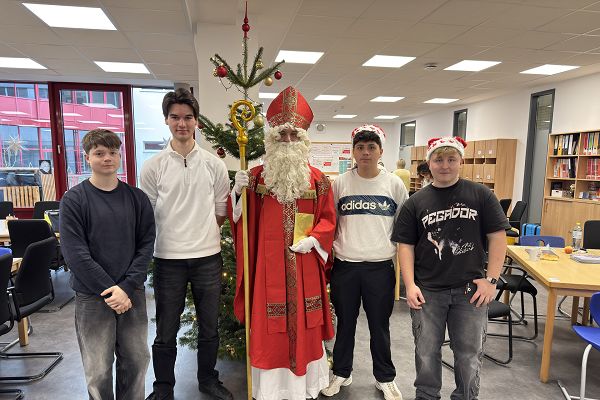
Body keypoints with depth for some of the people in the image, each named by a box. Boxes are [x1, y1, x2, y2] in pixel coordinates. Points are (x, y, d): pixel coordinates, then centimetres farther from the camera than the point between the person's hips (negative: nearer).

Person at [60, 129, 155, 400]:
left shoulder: (137, 197, 3)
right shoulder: (73, 200, -4)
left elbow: (146, 245, -1)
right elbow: (75, 253, -10)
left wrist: (127, 287, -11)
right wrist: (109, 290, -14)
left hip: (133, 293, 2)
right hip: (92, 296, -2)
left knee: (137, 360, 12)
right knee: (98, 370, 7)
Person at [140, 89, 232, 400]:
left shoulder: (214, 164, 1)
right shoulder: (153, 167, -2)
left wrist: (200, 234, 6)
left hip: (208, 257, 2)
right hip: (168, 259, -1)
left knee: (209, 327, 16)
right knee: (166, 332, 12)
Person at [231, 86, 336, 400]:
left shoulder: (317, 179, 3)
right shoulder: (256, 176, 2)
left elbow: (327, 219, 5)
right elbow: (243, 219, 3)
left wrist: (313, 240, -12)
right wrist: (238, 191, -13)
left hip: (304, 263, 1)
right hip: (270, 263, 0)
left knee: (304, 320, 11)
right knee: (270, 324, 6)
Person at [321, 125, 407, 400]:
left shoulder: (394, 184, 0)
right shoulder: (340, 183, 0)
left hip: (381, 266, 0)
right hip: (345, 266, 1)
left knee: (380, 326, 13)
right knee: (345, 323, 15)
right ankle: (341, 374, 37)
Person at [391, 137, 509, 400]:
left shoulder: (481, 195, -1)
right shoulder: (415, 202, 1)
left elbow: (497, 237, -1)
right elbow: (405, 245, 0)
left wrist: (491, 279, -8)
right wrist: (410, 285, -7)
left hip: (470, 289, 0)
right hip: (427, 290, 1)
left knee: (469, 354, 13)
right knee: (426, 352, 14)